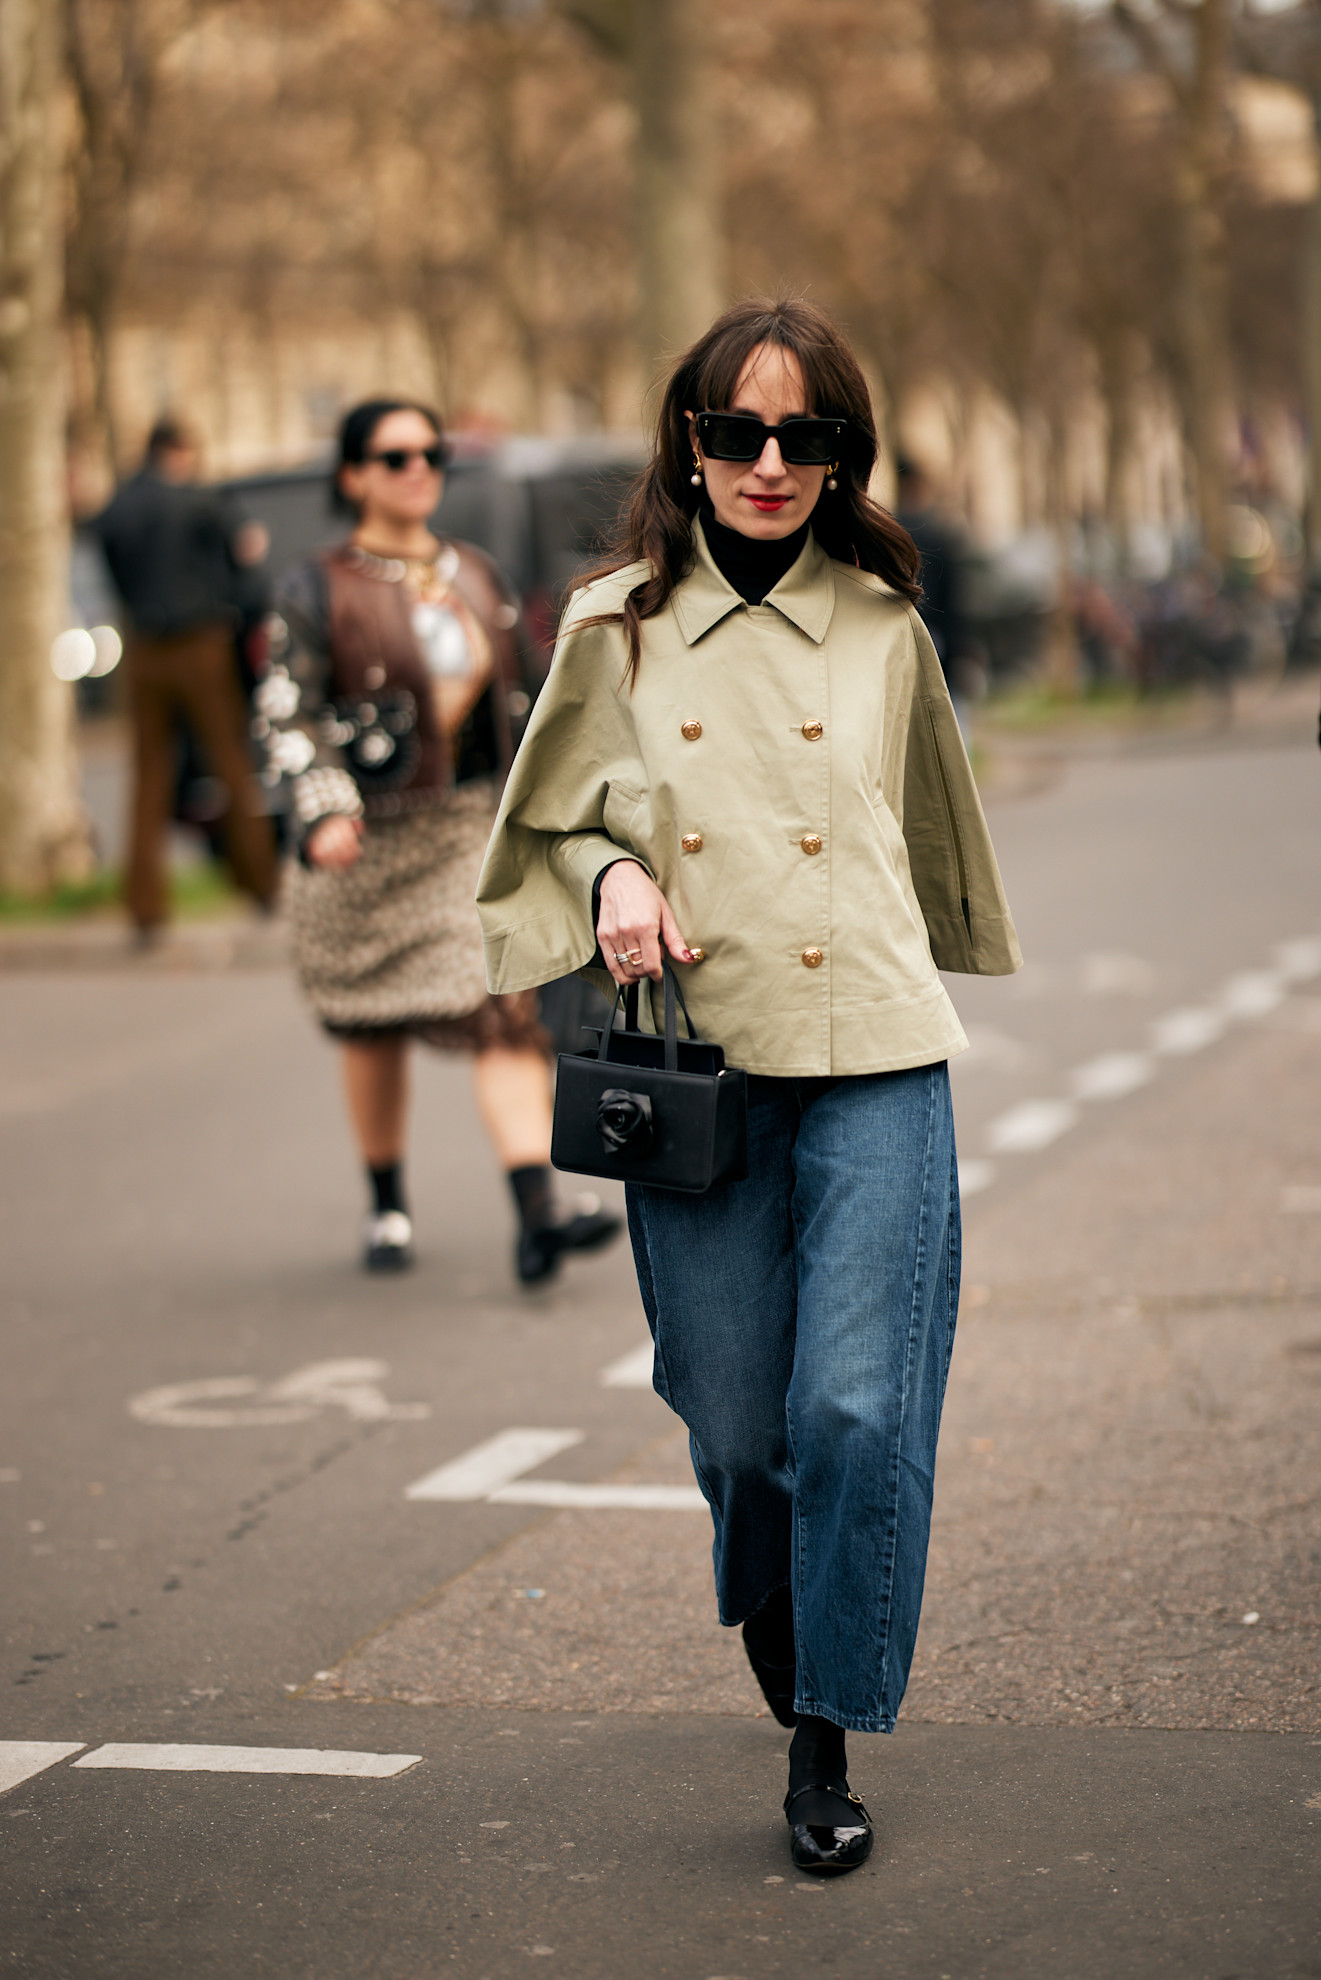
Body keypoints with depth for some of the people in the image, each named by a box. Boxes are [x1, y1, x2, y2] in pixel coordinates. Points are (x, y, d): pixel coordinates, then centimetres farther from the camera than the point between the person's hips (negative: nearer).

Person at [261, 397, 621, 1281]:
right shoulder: (320, 589, -3)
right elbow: (287, 712, -9)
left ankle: (539, 1215, -21)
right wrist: (323, 810, -23)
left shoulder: (476, 574, 11)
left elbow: (517, 701, 17)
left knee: (509, 1006, -12)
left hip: (479, 820, 3)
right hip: (371, 833, -2)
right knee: (375, 1027, 10)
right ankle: (388, 1209, 28)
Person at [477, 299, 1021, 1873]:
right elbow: (550, 824, 12)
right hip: (696, 1064, 0)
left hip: (875, 1064, 0)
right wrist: (612, 878, -8)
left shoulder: (884, 629, 5)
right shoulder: (616, 630, 3)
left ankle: (826, 1741, 6)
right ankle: (768, 1609, 40)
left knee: (858, 1407, -9)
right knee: (734, 1419, 6)